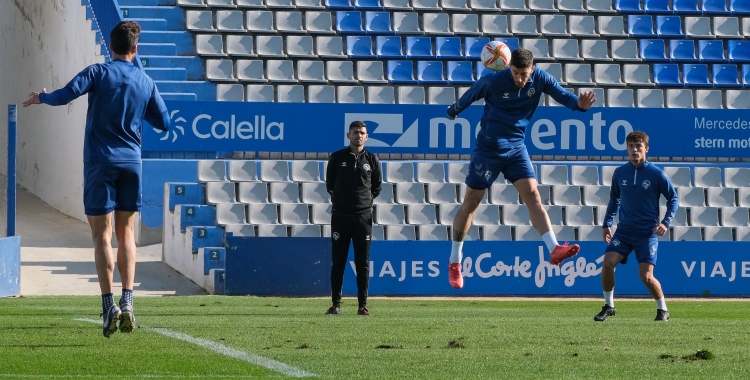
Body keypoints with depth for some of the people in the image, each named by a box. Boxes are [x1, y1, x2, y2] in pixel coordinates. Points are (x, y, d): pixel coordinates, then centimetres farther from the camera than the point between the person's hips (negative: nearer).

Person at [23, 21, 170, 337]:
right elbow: (163, 123, 13)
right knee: (126, 233, 13)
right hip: (131, 161, 3)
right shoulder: (145, 83, 6)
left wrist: (41, 97, 3)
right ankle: (127, 304, 1)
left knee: (102, 236, 0)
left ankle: (109, 307, -8)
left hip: (100, 162, -3)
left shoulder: (98, 73, -5)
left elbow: (65, 96, -16)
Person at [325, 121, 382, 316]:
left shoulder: (372, 160, 6)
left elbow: (377, 186, 15)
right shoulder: (337, 158, 3)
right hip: (340, 215, 0)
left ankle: (362, 305, 4)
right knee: (337, 262, 2)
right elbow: (330, 184, 12)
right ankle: (336, 303, 7)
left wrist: (367, 200, 6)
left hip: (363, 217, 0)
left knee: (363, 263, 2)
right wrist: (339, 198, 9)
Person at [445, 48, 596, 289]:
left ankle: (554, 250, -23)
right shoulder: (493, 81, -18)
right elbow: (470, 96, -1)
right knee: (470, 203, 3)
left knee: (532, 196, -13)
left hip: (516, 147, 3)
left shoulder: (540, 79, -9)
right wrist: (454, 111, 14)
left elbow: (562, 96, -8)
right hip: (489, 148, -3)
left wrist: (579, 104, -30)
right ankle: (454, 262, 15)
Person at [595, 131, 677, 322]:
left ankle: (663, 309, 13)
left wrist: (666, 222, -9)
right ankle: (608, 306, 2)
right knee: (607, 263, -15)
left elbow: (673, 198, 2)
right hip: (624, 230, 3)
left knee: (646, 275, -10)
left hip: (647, 232, -3)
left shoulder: (656, 174, -7)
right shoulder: (619, 173, 2)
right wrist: (607, 224, 13)